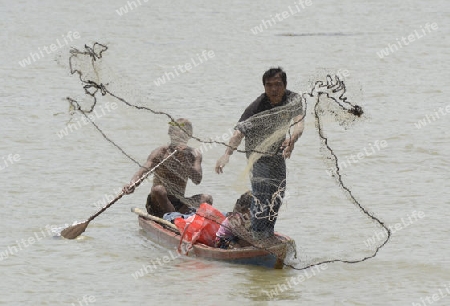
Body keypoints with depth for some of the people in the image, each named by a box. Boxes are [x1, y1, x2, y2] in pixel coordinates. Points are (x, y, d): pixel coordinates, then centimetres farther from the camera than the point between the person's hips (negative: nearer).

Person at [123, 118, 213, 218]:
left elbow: (197, 180, -11)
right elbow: (144, 170, -20)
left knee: (207, 198, -21)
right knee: (158, 189, -35)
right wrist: (132, 184, -41)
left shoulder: (194, 155, 5)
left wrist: (185, 161, -26)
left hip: (179, 204, 3)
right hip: (158, 205, -3)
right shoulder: (160, 153, -4)